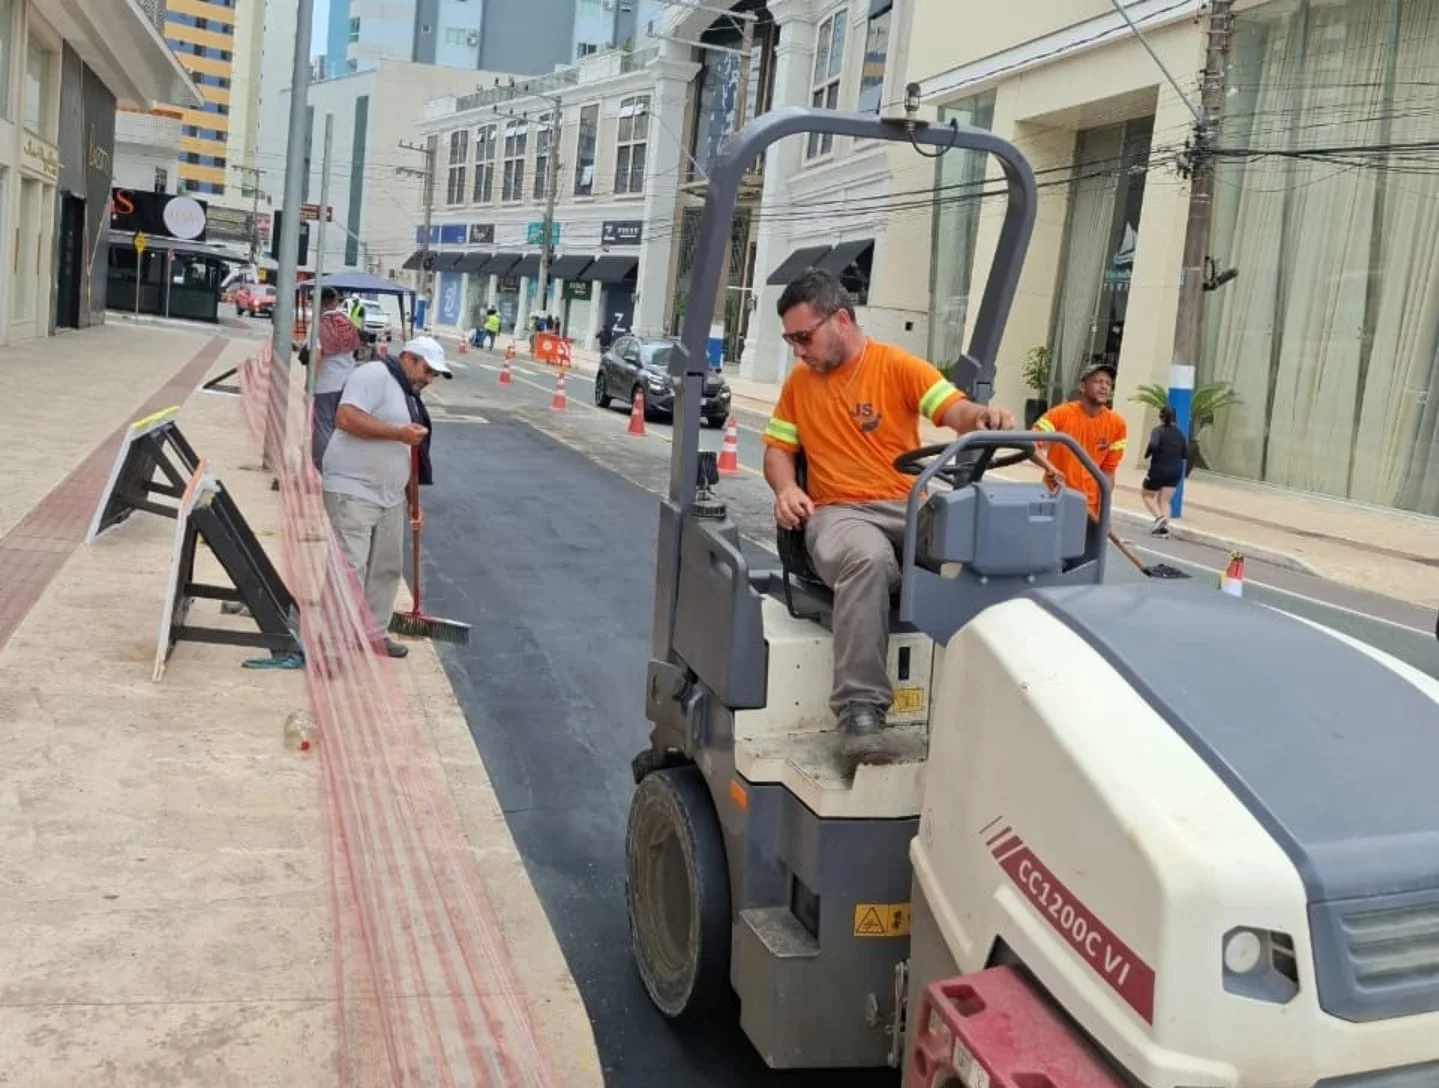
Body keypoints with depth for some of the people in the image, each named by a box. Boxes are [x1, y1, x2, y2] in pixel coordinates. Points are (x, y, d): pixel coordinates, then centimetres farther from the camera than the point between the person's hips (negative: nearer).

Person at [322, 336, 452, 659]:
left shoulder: (409, 396, 20)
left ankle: (373, 632, 24)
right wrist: (399, 433, -22)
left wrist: (414, 500, 25)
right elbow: (346, 418, -24)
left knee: (387, 567, 13)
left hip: (390, 497, 10)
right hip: (352, 491, -10)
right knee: (349, 568, -11)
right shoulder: (374, 375, -10)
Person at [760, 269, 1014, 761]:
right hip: (838, 512, 0)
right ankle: (861, 707, -37)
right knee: (868, 558, -39)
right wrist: (785, 487, -5)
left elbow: (955, 410, -9)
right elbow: (778, 448, 17)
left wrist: (984, 417, -33)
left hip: (910, 506, 0)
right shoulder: (799, 382, 14)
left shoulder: (899, 366, 3)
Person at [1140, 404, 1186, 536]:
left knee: (1146, 494, 12)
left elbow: (1153, 445, -28)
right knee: (1164, 500, 10)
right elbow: (1185, 453, 10)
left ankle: (1159, 517, -10)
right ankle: (1164, 526, -5)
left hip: (1158, 470, -5)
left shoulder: (1158, 430, -10)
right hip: (1176, 471, 5)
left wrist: (1147, 454, -10)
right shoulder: (1179, 433, 8)